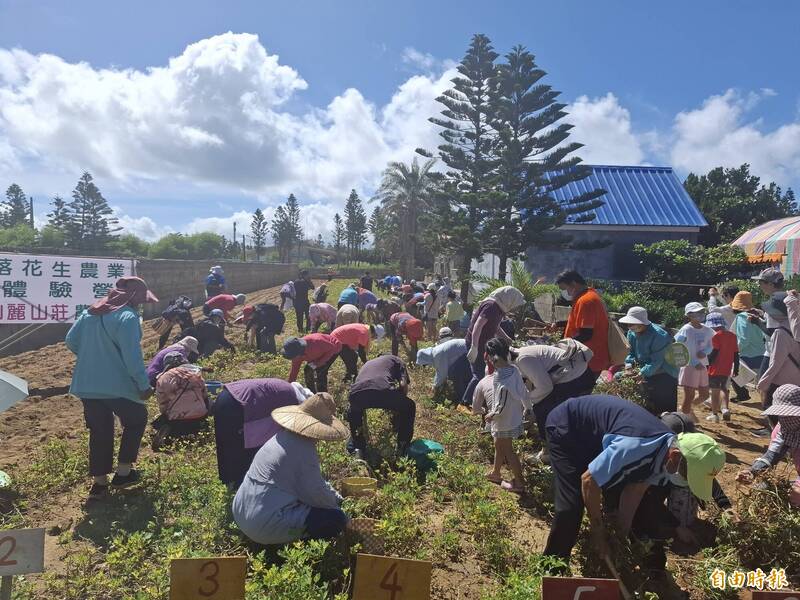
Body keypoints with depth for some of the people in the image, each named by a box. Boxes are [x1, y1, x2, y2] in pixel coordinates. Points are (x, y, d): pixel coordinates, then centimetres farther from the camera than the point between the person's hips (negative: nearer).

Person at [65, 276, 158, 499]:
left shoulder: (91, 312, 9)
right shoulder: (128, 317, -16)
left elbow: (71, 340, 14)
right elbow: (132, 356, -21)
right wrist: (144, 385, -15)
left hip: (86, 384, 7)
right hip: (116, 385, -7)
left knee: (99, 430, 16)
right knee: (136, 420, 16)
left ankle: (99, 482, 23)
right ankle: (123, 472, 18)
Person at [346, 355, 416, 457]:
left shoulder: (367, 364, 45)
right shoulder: (395, 360, 34)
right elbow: (403, 385, 15)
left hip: (356, 393, 4)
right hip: (383, 390, -4)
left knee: (353, 412, 42)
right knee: (409, 407, 28)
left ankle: (358, 445, 38)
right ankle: (403, 448, 27)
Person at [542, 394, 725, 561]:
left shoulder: (667, 451, -12)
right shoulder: (636, 449, -40)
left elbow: (635, 489, -2)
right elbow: (588, 480, -30)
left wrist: (622, 534, 0)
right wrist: (598, 533, -18)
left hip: (596, 433, 8)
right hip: (565, 426, -8)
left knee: (617, 494, 9)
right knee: (572, 504, -15)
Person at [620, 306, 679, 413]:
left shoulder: (659, 336, -26)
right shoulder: (632, 333, -3)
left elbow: (656, 361, -28)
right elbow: (630, 351, 7)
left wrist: (642, 373, -34)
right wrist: (629, 364, -12)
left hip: (665, 376, -7)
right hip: (646, 376, 8)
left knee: (667, 409, -5)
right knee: (649, 407, 17)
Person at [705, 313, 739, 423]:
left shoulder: (716, 335, -12)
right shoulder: (732, 335, 8)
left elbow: (714, 352, -18)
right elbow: (736, 353, 10)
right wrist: (736, 368, 16)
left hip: (716, 369, -6)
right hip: (727, 369, 6)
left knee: (715, 391, 3)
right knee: (723, 388, 22)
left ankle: (715, 414, 9)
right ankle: (725, 408, 5)